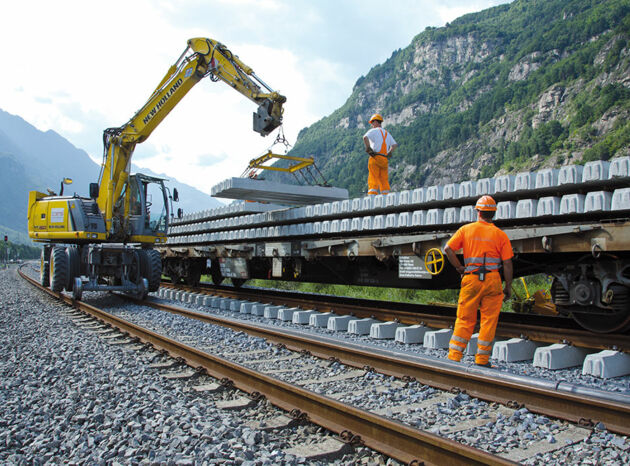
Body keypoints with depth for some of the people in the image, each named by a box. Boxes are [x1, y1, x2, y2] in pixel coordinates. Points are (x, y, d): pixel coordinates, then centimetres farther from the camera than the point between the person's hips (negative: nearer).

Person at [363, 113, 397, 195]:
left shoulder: (373, 131, 2)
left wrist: (368, 148, -11)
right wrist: (389, 153, 13)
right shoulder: (387, 133, 23)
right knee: (384, 180, 7)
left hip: (375, 158, -6)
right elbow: (394, 145, 20)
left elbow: (365, 137, -18)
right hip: (385, 160, 6)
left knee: (373, 179, -8)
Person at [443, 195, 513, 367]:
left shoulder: (466, 229, 4)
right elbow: (507, 263, 0)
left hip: (470, 279, 1)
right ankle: (482, 360, 11)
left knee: (465, 320, 8)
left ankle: (454, 356, 6)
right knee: (488, 320, 7)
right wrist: (508, 286, 6)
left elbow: (448, 248, -5)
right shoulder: (500, 234, 2)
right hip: (492, 279, -1)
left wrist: (459, 267, 4)